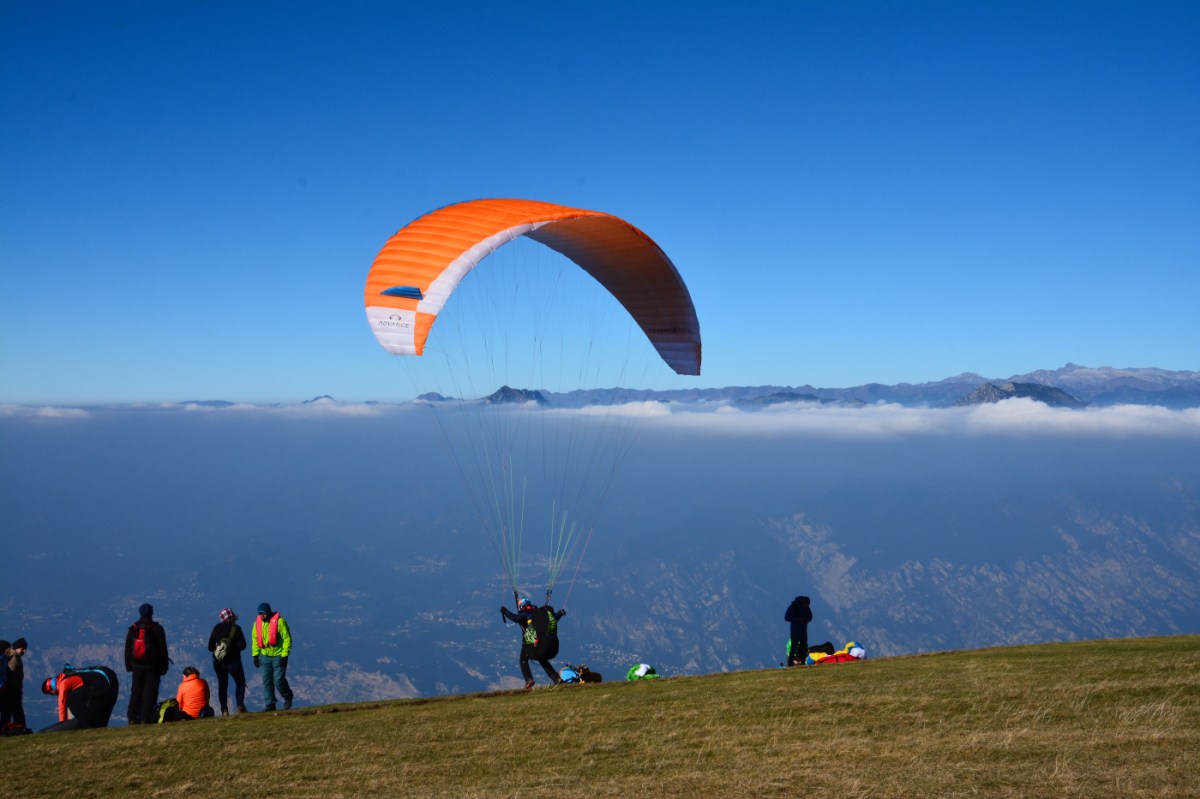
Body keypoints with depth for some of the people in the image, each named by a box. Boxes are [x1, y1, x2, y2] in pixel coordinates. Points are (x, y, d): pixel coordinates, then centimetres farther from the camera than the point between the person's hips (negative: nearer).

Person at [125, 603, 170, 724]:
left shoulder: (133, 629, 5)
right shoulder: (157, 629, -5)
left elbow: (127, 649, 9)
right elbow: (163, 649, -3)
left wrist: (129, 665, 16)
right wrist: (164, 666, 4)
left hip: (137, 666, 4)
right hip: (153, 667, -3)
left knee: (135, 692, 10)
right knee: (150, 693, -2)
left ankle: (132, 718, 5)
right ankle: (145, 719, -8)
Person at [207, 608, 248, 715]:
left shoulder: (217, 628, 2)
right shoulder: (236, 628, -8)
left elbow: (210, 646, 3)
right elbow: (242, 645, -13)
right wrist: (235, 648, 7)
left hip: (218, 662, 3)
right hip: (233, 661, -3)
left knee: (222, 685, 9)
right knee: (240, 683, 9)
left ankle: (224, 710, 1)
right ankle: (240, 705, -7)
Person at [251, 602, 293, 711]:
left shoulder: (279, 621, -15)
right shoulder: (257, 623, 2)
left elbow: (287, 639, -12)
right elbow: (255, 639, 12)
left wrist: (284, 655, -15)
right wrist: (255, 655, 7)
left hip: (278, 656, -5)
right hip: (265, 656, 5)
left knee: (279, 680, -6)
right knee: (266, 681, 3)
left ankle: (288, 698, 19)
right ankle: (269, 704, 11)